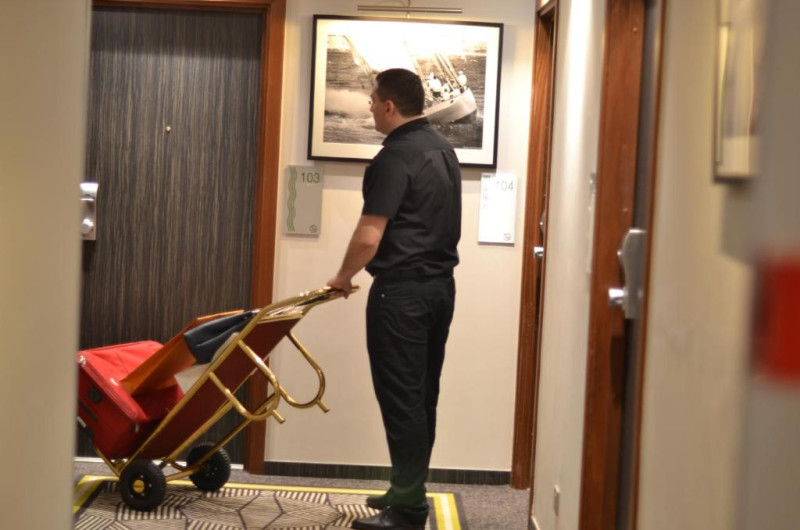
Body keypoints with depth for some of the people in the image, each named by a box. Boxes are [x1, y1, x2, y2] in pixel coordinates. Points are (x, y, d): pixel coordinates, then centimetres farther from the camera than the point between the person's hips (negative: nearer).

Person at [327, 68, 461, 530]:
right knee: (422, 394, 13)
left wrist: (343, 277, -3)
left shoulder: (395, 157, -17)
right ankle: (410, 490, 22)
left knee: (400, 396, -5)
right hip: (440, 284, 9)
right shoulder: (443, 149, 12)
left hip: (401, 290, -9)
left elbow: (369, 237, -20)